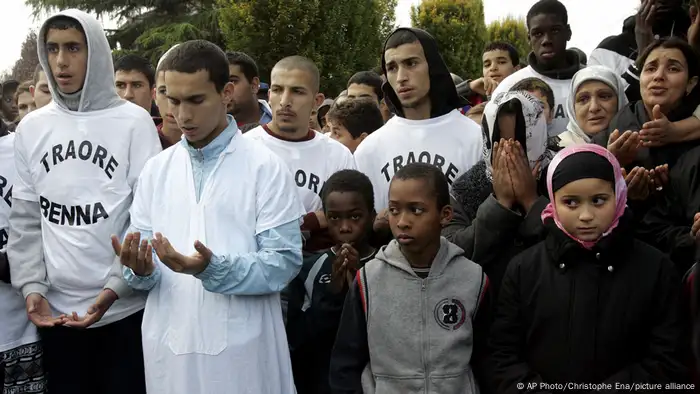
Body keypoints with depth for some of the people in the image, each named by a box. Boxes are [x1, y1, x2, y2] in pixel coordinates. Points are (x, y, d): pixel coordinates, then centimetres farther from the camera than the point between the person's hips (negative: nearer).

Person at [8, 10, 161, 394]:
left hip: (126, 308, -3)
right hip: (56, 310, 3)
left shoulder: (133, 121, -4)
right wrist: (32, 287, -4)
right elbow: (25, 220, 8)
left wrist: (116, 287, -14)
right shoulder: (31, 128, 7)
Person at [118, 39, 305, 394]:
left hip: (241, 347, -3)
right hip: (169, 344, 4)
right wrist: (141, 268, -15)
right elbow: (144, 263, 7)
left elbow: (284, 262, -11)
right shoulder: (156, 169, 7)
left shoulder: (266, 167, -6)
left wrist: (213, 268, -24)